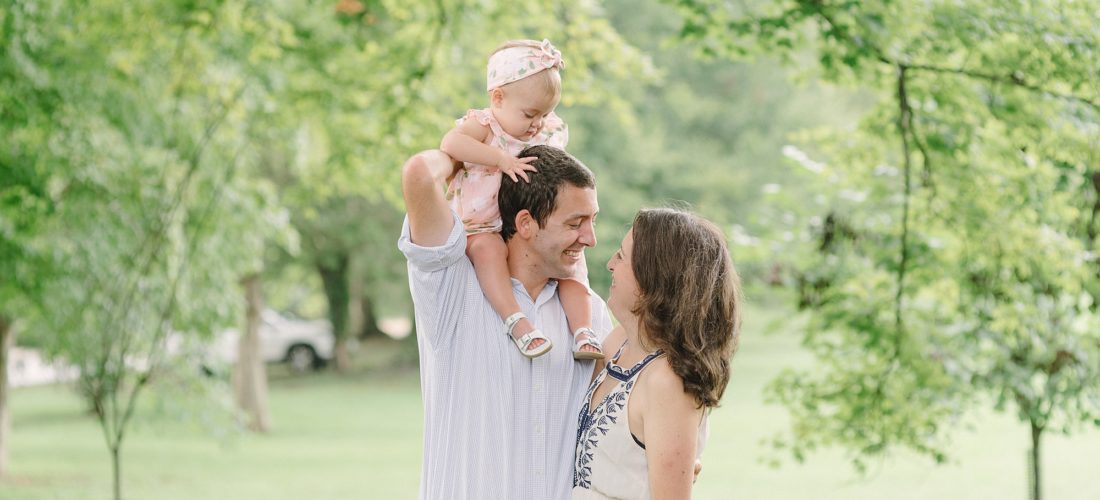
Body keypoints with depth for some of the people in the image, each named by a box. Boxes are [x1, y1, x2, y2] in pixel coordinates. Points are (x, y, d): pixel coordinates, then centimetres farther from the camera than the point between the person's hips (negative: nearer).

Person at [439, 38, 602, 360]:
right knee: (488, 248, -37)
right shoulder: (482, 126, -11)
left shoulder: (549, 132, 7)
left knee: (572, 255, -10)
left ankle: (583, 332, -10)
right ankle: (515, 321, -44)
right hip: (480, 230, -6)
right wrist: (503, 160, -35)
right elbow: (450, 143, -33)